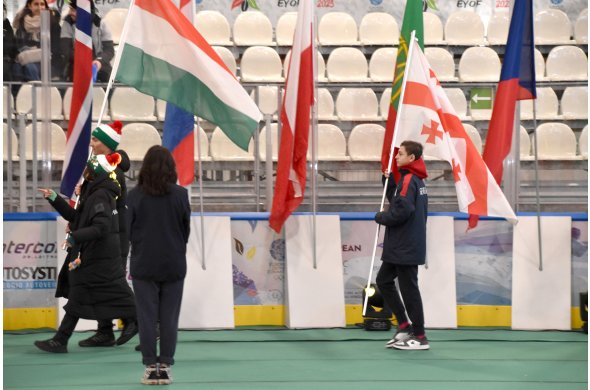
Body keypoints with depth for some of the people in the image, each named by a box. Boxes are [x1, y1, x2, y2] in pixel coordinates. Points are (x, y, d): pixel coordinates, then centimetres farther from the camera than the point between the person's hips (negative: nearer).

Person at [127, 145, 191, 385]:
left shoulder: (135, 195, -8)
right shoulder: (180, 194, -6)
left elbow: (129, 230, 0)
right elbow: (186, 229, 4)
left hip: (144, 265, -1)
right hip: (174, 265, 1)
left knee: (147, 318, 5)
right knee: (169, 318, 7)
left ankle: (151, 368, 6)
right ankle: (165, 367, 7)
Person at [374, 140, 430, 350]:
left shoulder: (408, 179, -15)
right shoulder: (415, 179, 14)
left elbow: (402, 211, -25)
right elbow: (397, 201, 20)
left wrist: (381, 217, -10)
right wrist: (388, 182, 11)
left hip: (406, 247, -10)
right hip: (400, 246, 10)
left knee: (408, 288, -5)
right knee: (384, 280, 16)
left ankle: (419, 337, 1)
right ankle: (404, 326, 17)